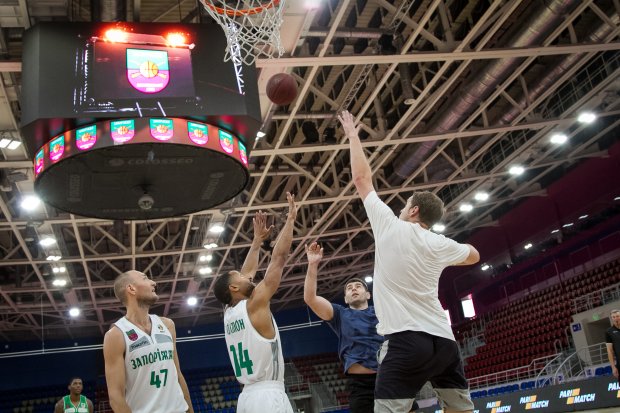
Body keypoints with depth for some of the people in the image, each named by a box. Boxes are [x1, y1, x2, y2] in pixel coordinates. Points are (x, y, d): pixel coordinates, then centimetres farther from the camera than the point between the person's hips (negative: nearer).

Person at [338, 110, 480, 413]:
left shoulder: (391, 227, 1)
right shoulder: (440, 244, 12)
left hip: (405, 341, -5)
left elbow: (361, 179, 11)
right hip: (443, 340, 6)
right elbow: (473, 255, 34)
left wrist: (352, 135, 22)